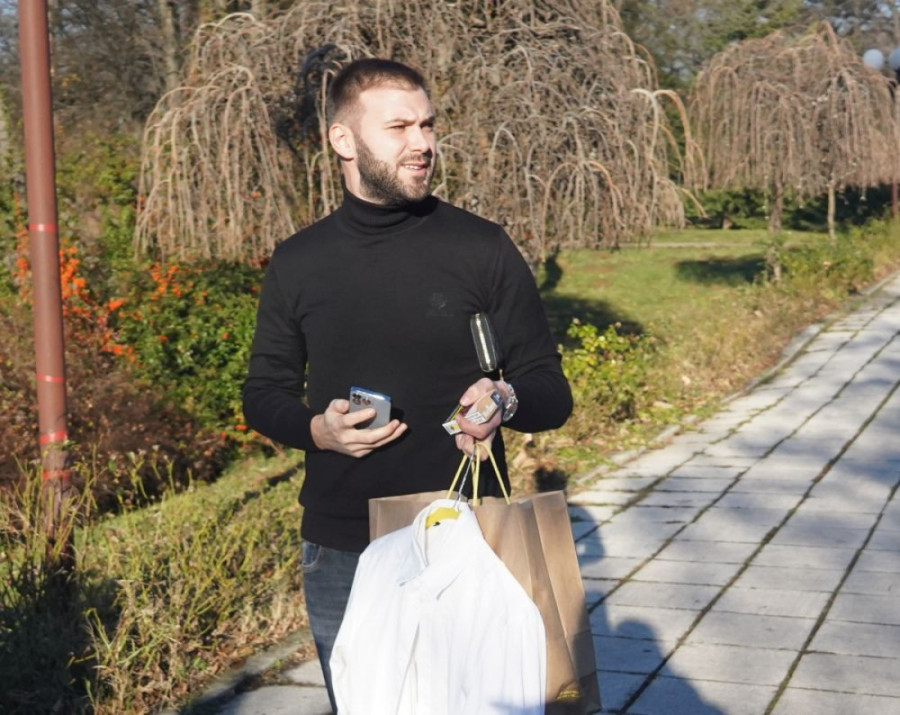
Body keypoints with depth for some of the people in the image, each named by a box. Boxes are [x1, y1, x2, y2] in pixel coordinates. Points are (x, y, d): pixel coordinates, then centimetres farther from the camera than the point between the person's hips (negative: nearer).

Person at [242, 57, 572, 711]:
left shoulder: (483, 249, -4)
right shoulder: (298, 263, 3)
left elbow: (550, 391, 0)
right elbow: (265, 394, 11)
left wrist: (508, 401, -23)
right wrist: (317, 429, -10)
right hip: (342, 557, 2)